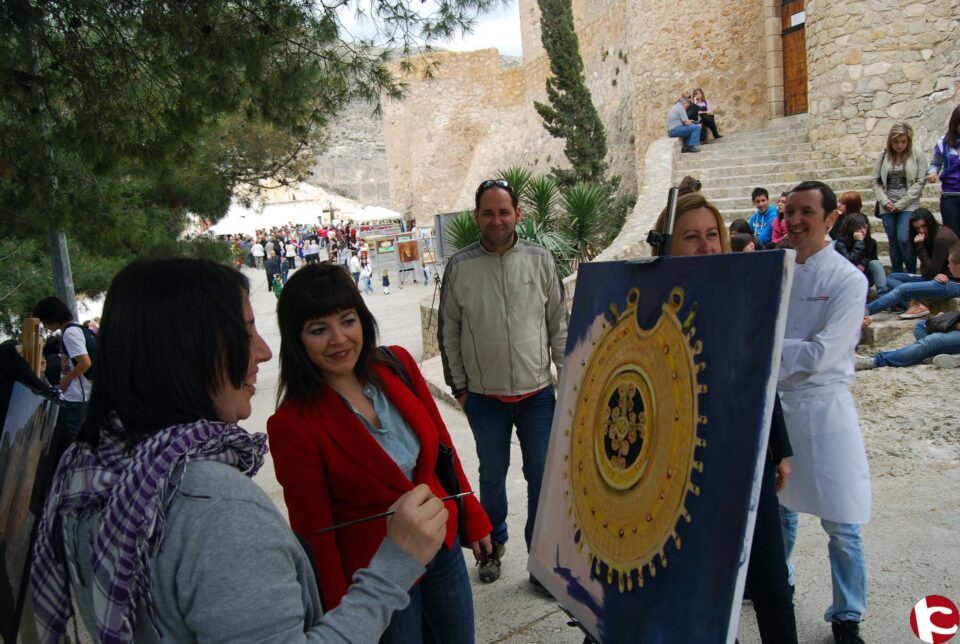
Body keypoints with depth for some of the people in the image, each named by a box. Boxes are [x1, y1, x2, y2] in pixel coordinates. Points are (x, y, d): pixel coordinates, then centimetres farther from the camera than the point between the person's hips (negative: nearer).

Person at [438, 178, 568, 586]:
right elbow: (448, 331, 3)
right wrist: (459, 387, 3)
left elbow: (559, 324, 4)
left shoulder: (540, 260, -2)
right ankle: (493, 544, 39)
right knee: (492, 475, 16)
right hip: (484, 396, 0)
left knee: (543, 476, 6)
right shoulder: (460, 267, -4)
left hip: (537, 392, 0)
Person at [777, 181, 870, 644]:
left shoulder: (848, 280, -10)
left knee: (840, 523, 2)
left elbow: (819, 355, -18)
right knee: (778, 504, 20)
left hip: (822, 407, -4)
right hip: (772, 401, 5)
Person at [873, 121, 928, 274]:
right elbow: (876, 181, 8)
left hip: (908, 205, -3)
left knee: (903, 239, -14)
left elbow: (920, 182, -4)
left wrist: (901, 204, -9)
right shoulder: (883, 156, 5)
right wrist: (885, 201, -6)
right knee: (893, 242, 6)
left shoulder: (917, 155, -1)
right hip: (887, 207, 3)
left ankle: (912, 276, 1)